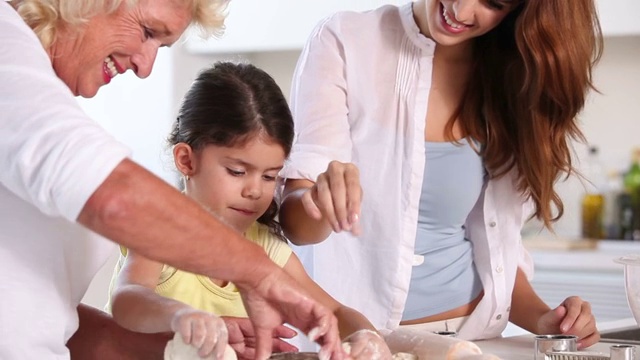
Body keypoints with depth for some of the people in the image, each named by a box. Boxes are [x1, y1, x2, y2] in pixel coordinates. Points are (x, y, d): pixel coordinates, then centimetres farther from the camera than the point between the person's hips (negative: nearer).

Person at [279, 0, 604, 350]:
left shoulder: (513, 83, 5)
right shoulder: (343, 41, -4)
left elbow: (496, 244, 11)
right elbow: (294, 216, -11)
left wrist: (541, 318, -6)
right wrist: (320, 202, -32)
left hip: (467, 335, 4)